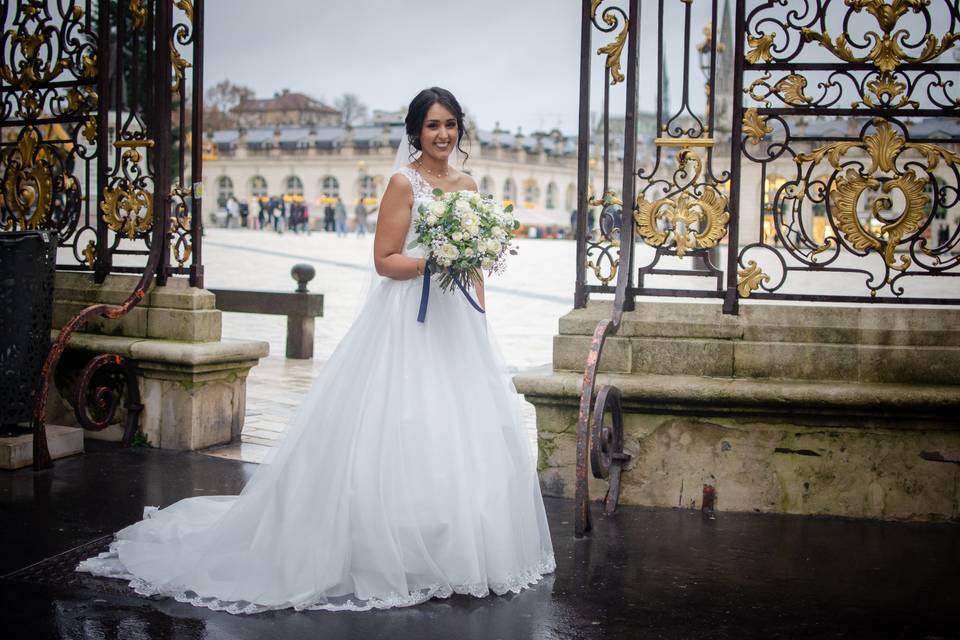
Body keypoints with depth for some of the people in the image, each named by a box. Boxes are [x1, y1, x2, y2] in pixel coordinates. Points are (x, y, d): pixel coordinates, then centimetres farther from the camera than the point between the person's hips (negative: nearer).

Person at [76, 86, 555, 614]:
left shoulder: (466, 184, 13)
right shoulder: (404, 183, -6)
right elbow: (385, 260, -10)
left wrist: (480, 320, 11)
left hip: (457, 322, 7)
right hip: (410, 325, -7)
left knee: (462, 433, 7)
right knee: (405, 436, -6)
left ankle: (458, 554, 18)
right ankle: (390, 555, 4)